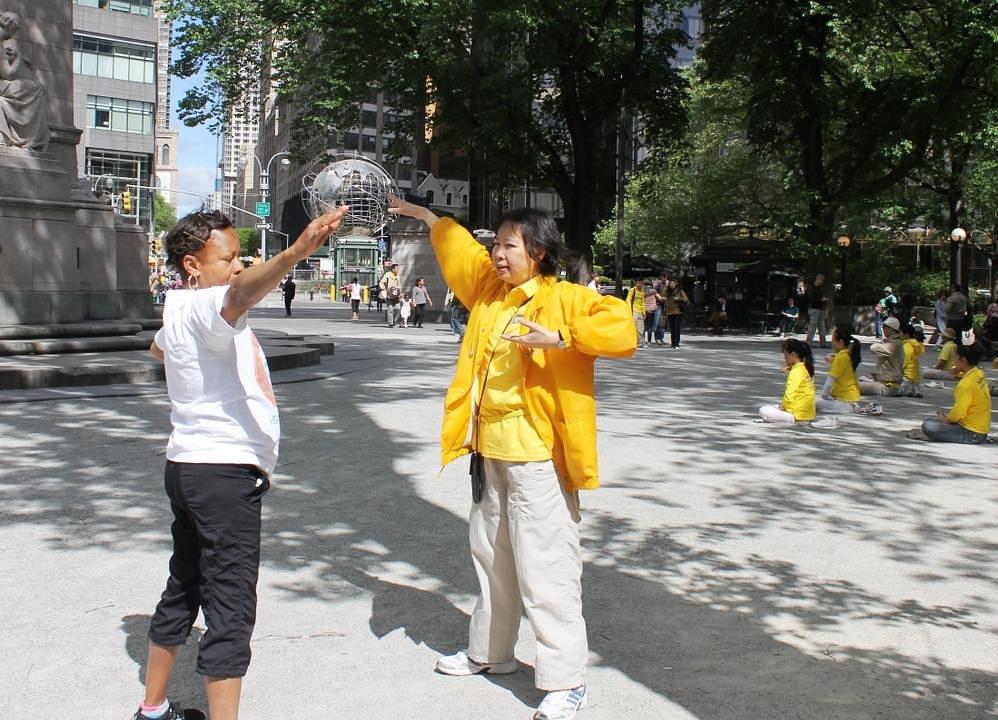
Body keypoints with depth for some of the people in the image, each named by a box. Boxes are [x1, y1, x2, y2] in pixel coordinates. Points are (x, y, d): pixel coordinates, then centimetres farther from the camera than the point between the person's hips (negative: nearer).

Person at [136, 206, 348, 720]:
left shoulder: (180, 311, 15)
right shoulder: (201, 307, -15)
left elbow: (158, 347, 39)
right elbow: (242, 294, -41)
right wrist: (295, 254, -57)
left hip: (191, 467, 11)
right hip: (225, 472, -11)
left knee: (183, 592, 20)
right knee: (231, 611, -8)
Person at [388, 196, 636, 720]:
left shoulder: (566, 299, -10)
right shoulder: (489, 291, 12)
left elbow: (622, 330, -22)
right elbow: (459, 250, 29)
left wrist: (559, 338, -29)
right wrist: (424, 216, 36)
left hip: (539, 458, -8)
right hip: (490, 451, 8)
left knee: (545, 568, -6)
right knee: (491, 555, 20)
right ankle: (490, 651, 38)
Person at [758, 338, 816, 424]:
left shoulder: (796, 371, -17)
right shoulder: (806, 368, 11)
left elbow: (789, 396, -20)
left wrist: (782, 406, -3)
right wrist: (788, 373, 4)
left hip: (799, 416, -10)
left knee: (763, 411, -13)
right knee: (772, 408, 27)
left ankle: (793, 421, -11)